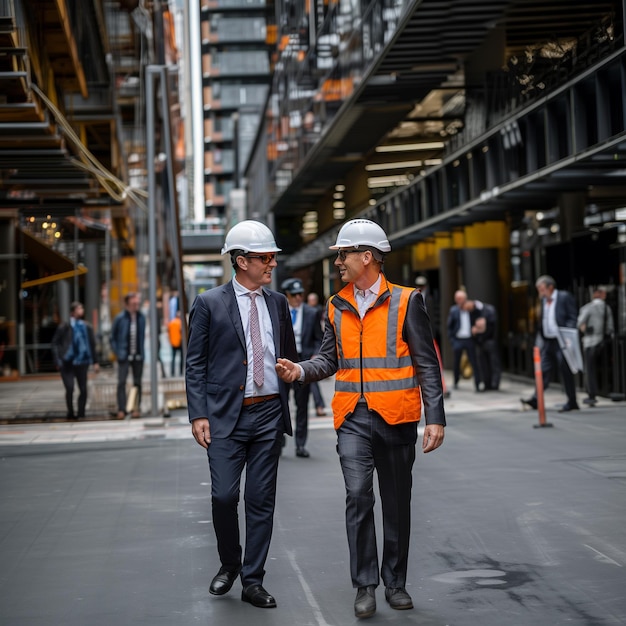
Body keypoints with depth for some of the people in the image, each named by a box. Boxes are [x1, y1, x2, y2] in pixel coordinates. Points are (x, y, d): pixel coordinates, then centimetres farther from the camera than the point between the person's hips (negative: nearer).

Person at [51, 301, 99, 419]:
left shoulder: (87, 327, 7)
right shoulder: (64, 327, -2)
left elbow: (92, 345, 13)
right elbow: (55, 343, 1)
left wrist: (95, 362, 10)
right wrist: (58, 360, -8)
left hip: (82, 362, 3)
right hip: (67, 364, -3)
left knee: (83, 389, 1)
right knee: (70, 388, -9)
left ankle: (81, 413, 14)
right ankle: (70, 413, 9)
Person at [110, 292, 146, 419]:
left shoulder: (141, 317, 5)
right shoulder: (120, 318, -4)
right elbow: (113, 337, 2)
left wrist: (142, 350, 7)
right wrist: (117, 352, -5)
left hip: (138, 356, 3)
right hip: (124, 356, -3)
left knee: (137, 382, 8)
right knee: (121, 382, -9)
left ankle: (136, 408, 16)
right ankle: (121, 409, -6)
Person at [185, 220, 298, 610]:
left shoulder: (278, 303, 10)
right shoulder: (210, 304, -1)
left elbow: (290, 356, 20)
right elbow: (195, 364, -2)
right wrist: (198, 415, -9)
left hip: (269, 415, 3)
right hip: (226, 416, -3)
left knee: (262, 500, 5)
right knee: (224, 496, -4)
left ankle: (253, 581, 15)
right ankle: (229, 564, 22)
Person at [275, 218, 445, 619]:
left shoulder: (406, 301, -2)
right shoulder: (337, 306, 10)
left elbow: (427, 363, -3)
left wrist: (436, 417, -8)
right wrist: (301, 371, -6)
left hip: (396, 417, -2)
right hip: (353, 418, 2)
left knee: (397, 504, 8)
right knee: (358, 496, -10)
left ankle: (395, 582, 23)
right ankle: (365, 585, 1)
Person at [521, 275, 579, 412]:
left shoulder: (565, 297, -6)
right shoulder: (543, 300, 14)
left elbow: (573, 318, -9)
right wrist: (539, 340, 12)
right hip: (547, 341, 6)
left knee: (566, 372, 0)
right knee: (544, 370, 3)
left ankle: (572, 402, 9)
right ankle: (536, 399, 3)